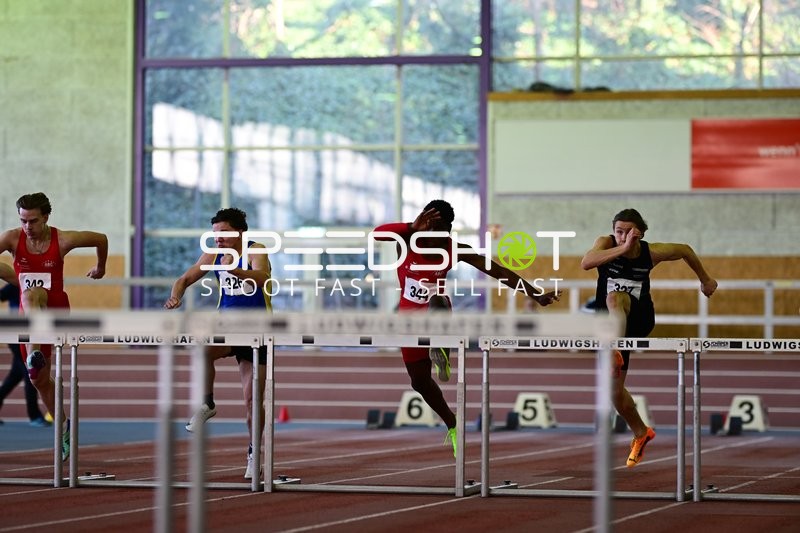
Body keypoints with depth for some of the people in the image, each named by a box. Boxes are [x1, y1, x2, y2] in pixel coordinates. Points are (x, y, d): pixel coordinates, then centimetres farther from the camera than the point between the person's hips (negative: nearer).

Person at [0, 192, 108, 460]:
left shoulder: (62, 240, -10)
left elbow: (101, 239, 6)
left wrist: (100, 268, 19)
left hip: (55, 309, -4)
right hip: (30, 316, 4)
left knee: (30, 295, -39)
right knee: (40, 378, 8)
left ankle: (34, 354, -56)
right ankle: (63, 425, 27)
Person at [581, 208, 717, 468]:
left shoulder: (651, 252, -9)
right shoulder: (606, 243, -12)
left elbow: (685, 250, 12)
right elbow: (586, 263, -35)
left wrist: (705, 280, 23)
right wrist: (622, 249, -45)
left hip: (639, 319, -2)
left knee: (614, 298, -36)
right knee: (615, 390, 4)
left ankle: (614, 350, -60)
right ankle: (641, 434, 30)